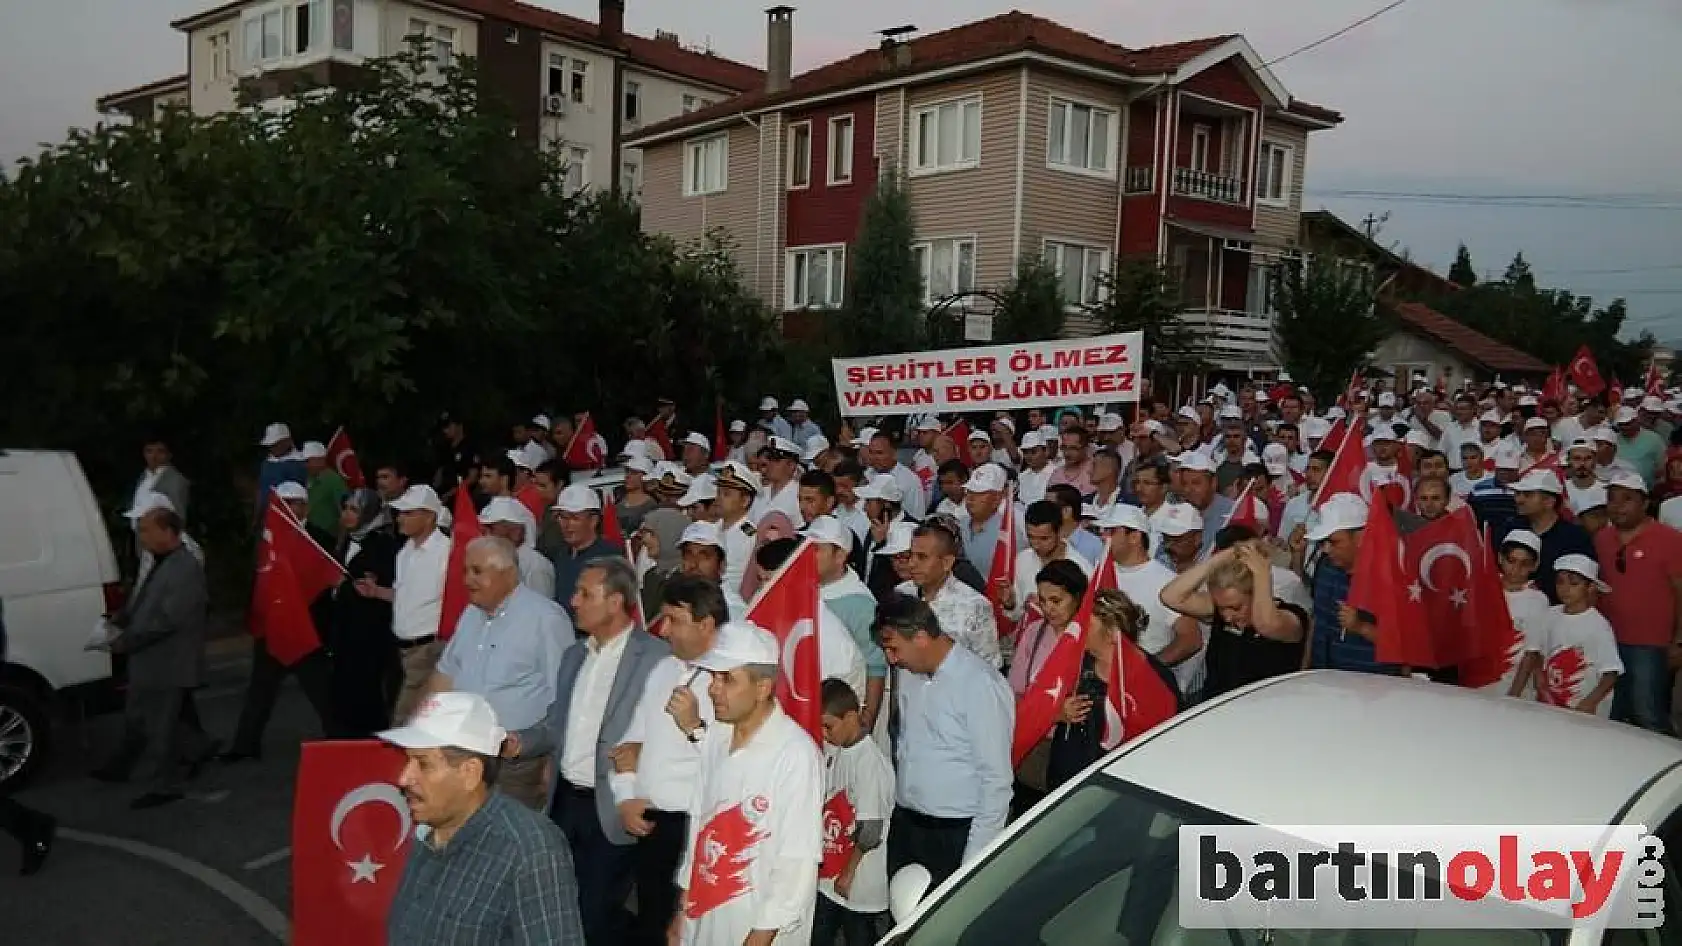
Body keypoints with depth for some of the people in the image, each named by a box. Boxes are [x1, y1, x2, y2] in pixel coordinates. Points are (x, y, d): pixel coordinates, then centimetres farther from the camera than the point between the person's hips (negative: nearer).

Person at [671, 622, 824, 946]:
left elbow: (798, 861, -19)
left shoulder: (796, 753, -22)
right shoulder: (715, 737, 0)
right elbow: (699, 823, 9)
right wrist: (683, 905, 13)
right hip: (703, 919, 6)